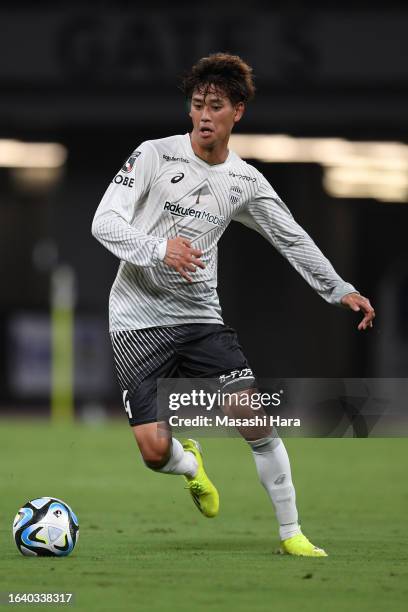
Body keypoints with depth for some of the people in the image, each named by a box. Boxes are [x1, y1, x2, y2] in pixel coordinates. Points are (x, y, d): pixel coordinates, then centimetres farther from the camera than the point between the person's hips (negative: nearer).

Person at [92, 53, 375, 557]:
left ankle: (290, 533, 1)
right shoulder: (155, 155, -7)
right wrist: (159, 248, -31)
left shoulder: (245, 180, 6)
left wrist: (341, 291, 12)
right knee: (155, 450, -12)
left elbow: (292, 240, 17)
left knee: (256, 419, -14)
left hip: (200, 317, 3)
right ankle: (189, 462, 26)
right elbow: (105, 222, -14)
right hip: (139, 320, -3)